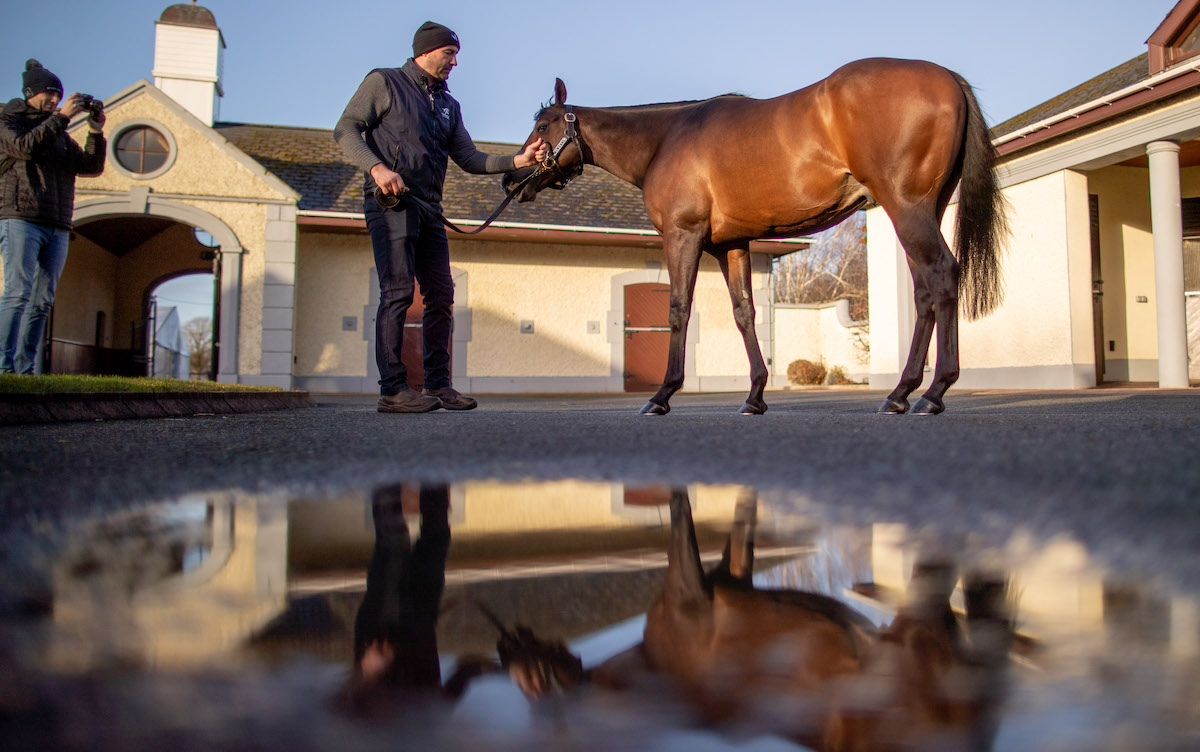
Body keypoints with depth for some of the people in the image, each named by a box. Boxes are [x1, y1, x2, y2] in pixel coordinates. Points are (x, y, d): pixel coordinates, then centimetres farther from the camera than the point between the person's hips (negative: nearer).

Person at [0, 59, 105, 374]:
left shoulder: (61, 135, 24)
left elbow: (91, 167, 12)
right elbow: (25, 147, -14)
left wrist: (96, 132, -1)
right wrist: (61, 117, -14)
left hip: (57, 227, 6)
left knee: (43, 301, 1)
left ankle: (26, 368, 3)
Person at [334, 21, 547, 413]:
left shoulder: (449, 105, 22)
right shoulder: (384, 82, 4)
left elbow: (469, 158, 14)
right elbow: (345, 129, -3)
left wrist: (518, 161, 0)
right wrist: (376, 166, -19)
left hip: (428, 207, 7)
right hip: (390, 203, -7)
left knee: (441, 294, 3)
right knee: (398, 291, -13)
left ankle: (438, 384, 10)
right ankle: (393, 389, -11)